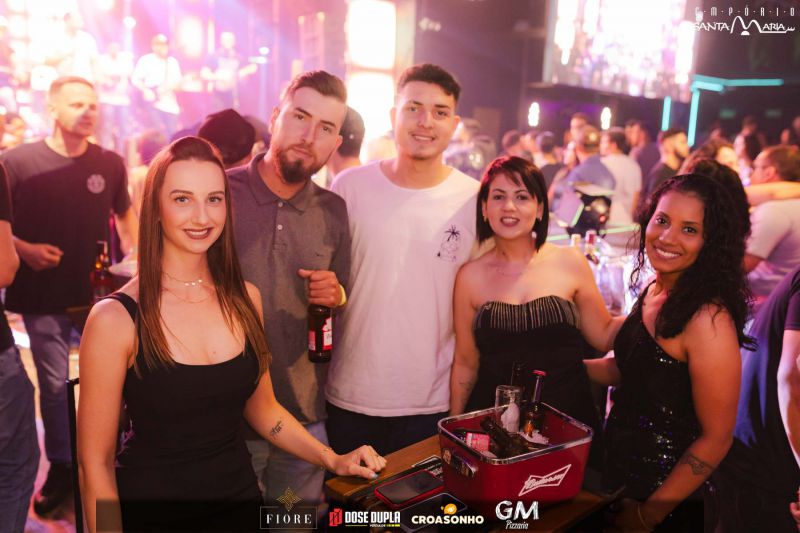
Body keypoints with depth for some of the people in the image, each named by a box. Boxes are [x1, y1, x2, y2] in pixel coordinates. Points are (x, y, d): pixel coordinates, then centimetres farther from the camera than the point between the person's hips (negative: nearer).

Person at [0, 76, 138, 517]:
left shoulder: (110, 163, 2)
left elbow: (124, 214, 15)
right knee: (53, 384, 9)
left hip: (99, 292, 2)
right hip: (42, 297, -1)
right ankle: (60, 468, 27)